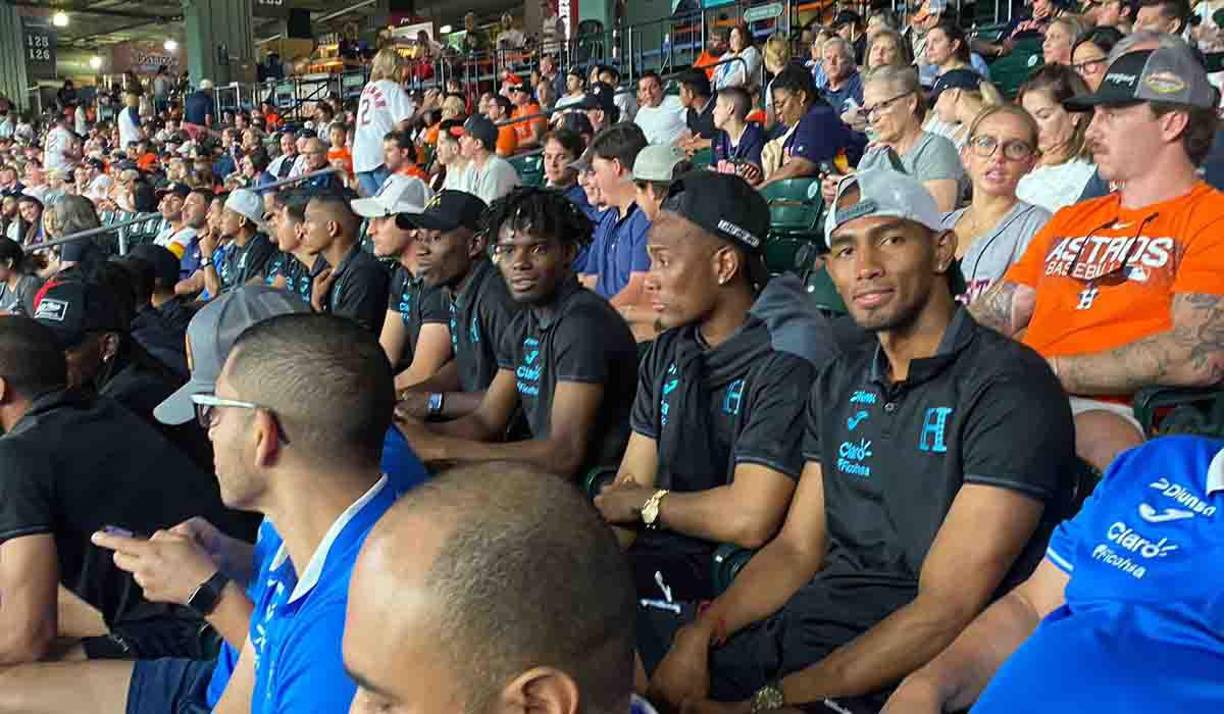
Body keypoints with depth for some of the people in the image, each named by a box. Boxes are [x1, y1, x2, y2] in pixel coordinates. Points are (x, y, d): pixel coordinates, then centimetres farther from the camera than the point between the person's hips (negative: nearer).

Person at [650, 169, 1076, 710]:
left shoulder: (1008, 386, -13)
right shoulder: (839, 385, 12)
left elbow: (945, 610, -18)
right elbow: (797, 549, 11)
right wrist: (701, 633, -6)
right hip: (798, 629, 7)